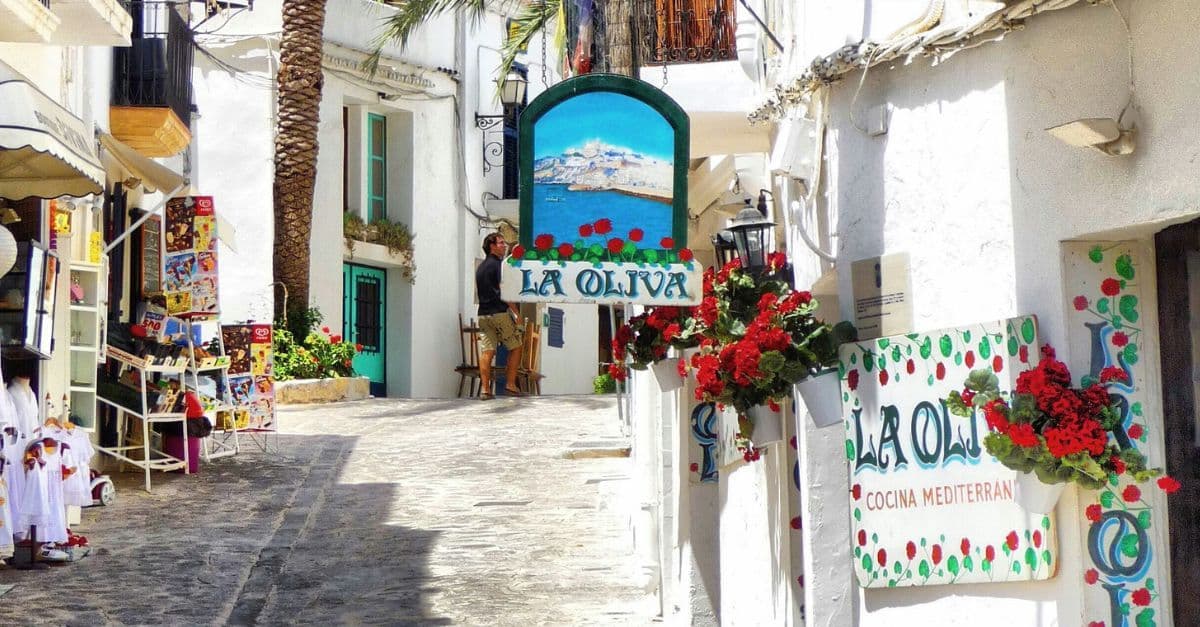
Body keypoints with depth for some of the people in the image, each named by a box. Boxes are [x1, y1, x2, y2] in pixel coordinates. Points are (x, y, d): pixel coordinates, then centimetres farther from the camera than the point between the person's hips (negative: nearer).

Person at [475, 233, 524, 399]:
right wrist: (517, 313, -10)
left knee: (486, 351, 2)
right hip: (500, 312, -7)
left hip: (483, 314, 7)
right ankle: (510, 384, 0)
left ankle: (485, 389, -2)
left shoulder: (480, 267, 17)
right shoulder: (498, 265, -8)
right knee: (515, 348, 4)